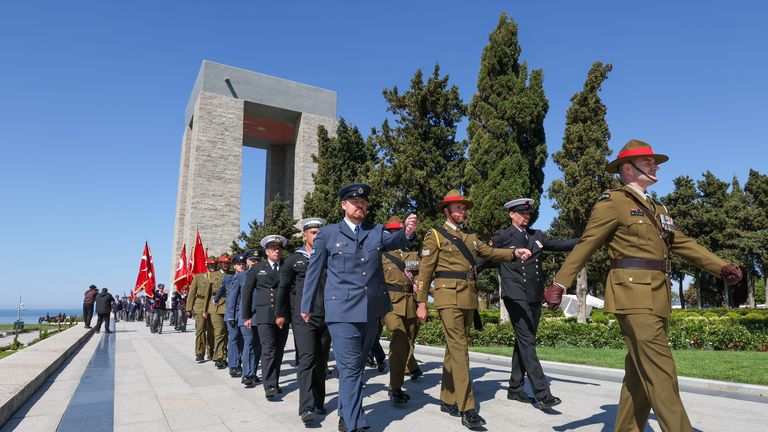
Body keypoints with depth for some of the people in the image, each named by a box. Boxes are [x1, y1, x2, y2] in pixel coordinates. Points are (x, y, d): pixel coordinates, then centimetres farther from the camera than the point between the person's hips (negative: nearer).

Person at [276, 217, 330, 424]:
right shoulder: (294, 259, 3)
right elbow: (283, 288, 9)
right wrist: (281, 314, 10)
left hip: (326, 318, 3)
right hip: (303, 319, -3)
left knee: (321, 362, 9)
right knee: (307, 359, -13)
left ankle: (318, 403, 20)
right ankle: (306, 408, -13)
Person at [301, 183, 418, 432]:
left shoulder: (376, 231, 11)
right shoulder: (327, 234, 3)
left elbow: (394, 241, -10)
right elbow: (314, 271, 7)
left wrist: (407, 232, -32)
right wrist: (307, 306, 9)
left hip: (372, 309, 4)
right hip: (343, 310, -4)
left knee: (357, 365, 17)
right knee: (350, 367, -5)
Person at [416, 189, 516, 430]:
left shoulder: (470, 238, 21)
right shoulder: (435, 236, 2)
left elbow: (490, 252, 12)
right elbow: (425, 271, -2)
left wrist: (514, 253, -5)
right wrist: (422, 303, -7)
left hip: (469, 299, 6)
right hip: (449, 297, -6)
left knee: (454, 348, 11)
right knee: (459, 348, -11)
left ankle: (448, 400, 20)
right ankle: (466, 408, -9)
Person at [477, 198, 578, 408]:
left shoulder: (536, 236, 14)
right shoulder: (502, 237, 0)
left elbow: (560, 245, 11)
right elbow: (484, 260, 6)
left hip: (535, 297, 6)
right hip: (515, 296, -6)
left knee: (523, 342, 11)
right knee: (527, 342, -11)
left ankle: (515, 389, 20)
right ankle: (542, 393, -11)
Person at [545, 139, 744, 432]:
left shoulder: (656, 209, 22)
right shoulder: (613, 202, -3)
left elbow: (682, 243, 17)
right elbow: (585, 246, -8)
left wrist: (721, 267, 3)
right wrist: (559, 284, -14)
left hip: (656, 297, 9)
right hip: (633, 294, -9)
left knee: (640, 373, 12)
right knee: (660, 372, -11)